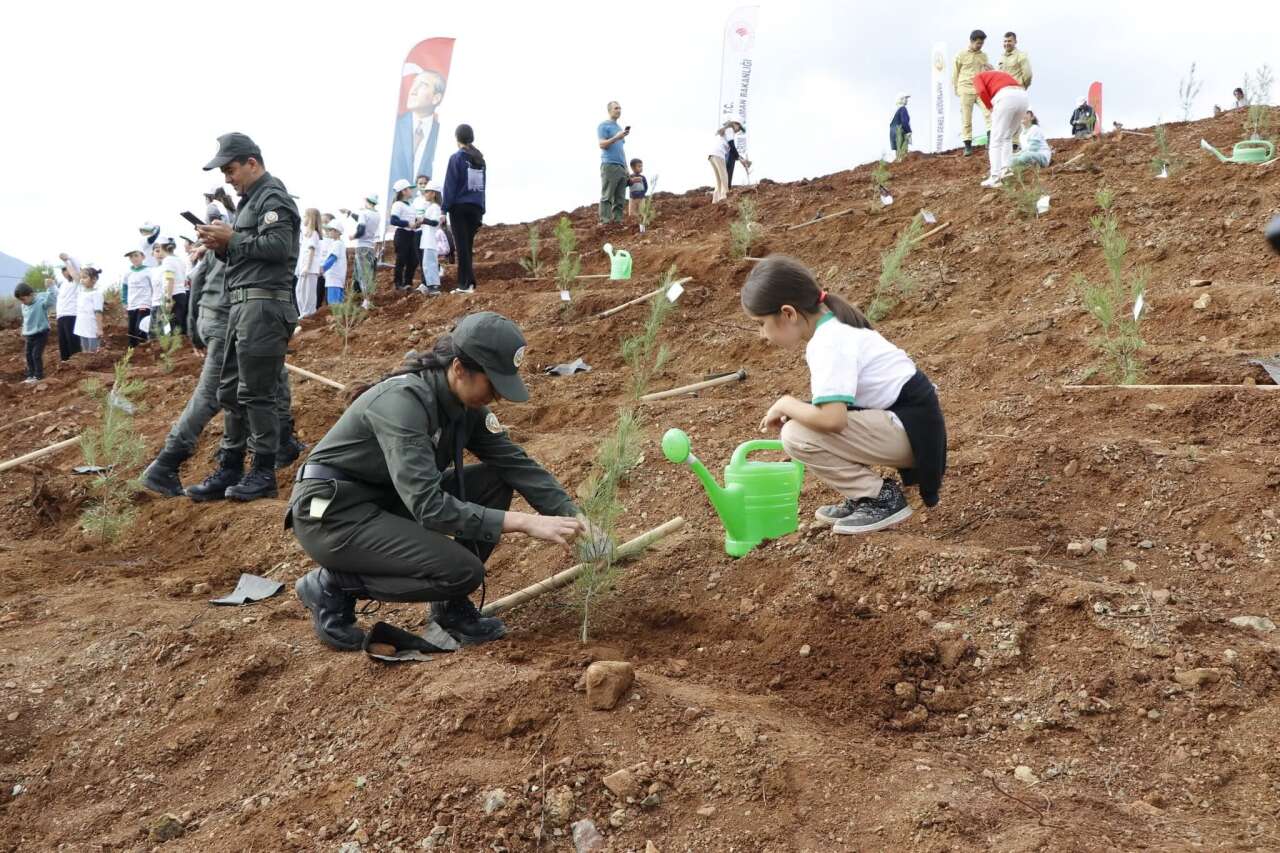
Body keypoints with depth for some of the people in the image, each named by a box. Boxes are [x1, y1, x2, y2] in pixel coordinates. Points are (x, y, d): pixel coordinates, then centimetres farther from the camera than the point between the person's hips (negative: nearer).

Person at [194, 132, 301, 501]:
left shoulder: (273, 198, -7)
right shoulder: (250, 200, 22)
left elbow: (278, 246, -20)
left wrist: (232, 239, -11)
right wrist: (221, 246, 5)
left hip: (263, 304, -10)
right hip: (243, 304, 10)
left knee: (256, 393, -9)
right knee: (230, 390, 13)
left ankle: (264, 473, -3)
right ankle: (230, 467, 21)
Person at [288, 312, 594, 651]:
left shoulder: (466, 405, -3)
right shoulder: (403, 401, -29)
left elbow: (518, 464, 0)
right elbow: (429, 507, -35)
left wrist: (574, 519, -12)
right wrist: (526, 523, -35)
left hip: (389, 501, 8)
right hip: (331, 513, -8)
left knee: (494, 481, -4)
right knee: (463, 571, -21)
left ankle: (452, 606, 6)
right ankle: (334, 585, -4)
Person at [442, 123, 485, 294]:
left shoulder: (456, 157, -6)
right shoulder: (480, 158, 11)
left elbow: (450, 185, -9)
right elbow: (482, 185, 12)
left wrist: (445, 209, -7)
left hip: (459, 207, -5)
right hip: (476, 207, 5)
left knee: (462, 246, -4)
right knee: (468, 245, 9)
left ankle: (466, 284, -8)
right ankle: (466, 282, 7)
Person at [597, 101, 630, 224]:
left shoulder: (619, 128, 25)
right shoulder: (603, 126, 3)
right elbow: (602, 144, -9)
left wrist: (626, 167, 19)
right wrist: (616, 138, -21)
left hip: (621, 166, 7)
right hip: (609, 165, -7)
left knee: (620, 199, 1)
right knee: (607, 196, -11)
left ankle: (618, 221, 1)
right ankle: (605, 221, -14)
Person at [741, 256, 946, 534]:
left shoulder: (829, 345, -21)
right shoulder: (832, 327, 9)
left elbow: (832, 419, -32)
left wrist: (785, 405, -15)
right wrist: (794, 410, 0)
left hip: (909, 431, -10)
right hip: (902, 418, 10)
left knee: (796, 436, -19)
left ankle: (883, 499, -6)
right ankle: (863, 494, 13)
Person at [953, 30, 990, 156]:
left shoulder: (984, 56, 14)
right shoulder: (961, 55, 3)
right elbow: (955, 73, 7)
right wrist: (956, 89, 4)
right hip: (966, 89, -3)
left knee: (989, 111, -18)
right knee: (966, 119, -2)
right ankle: (968, 145, 1)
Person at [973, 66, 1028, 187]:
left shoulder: (978, 76, 21)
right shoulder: (1002, 75, 40)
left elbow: (981, 91, -2)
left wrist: (990, 108, 10)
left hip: (1006, 99, -6)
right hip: (1022, 98, 6)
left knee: (996, 140, -1)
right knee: (1006, 137, 23)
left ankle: (995, 177, -8)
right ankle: (1006, 169, 13)